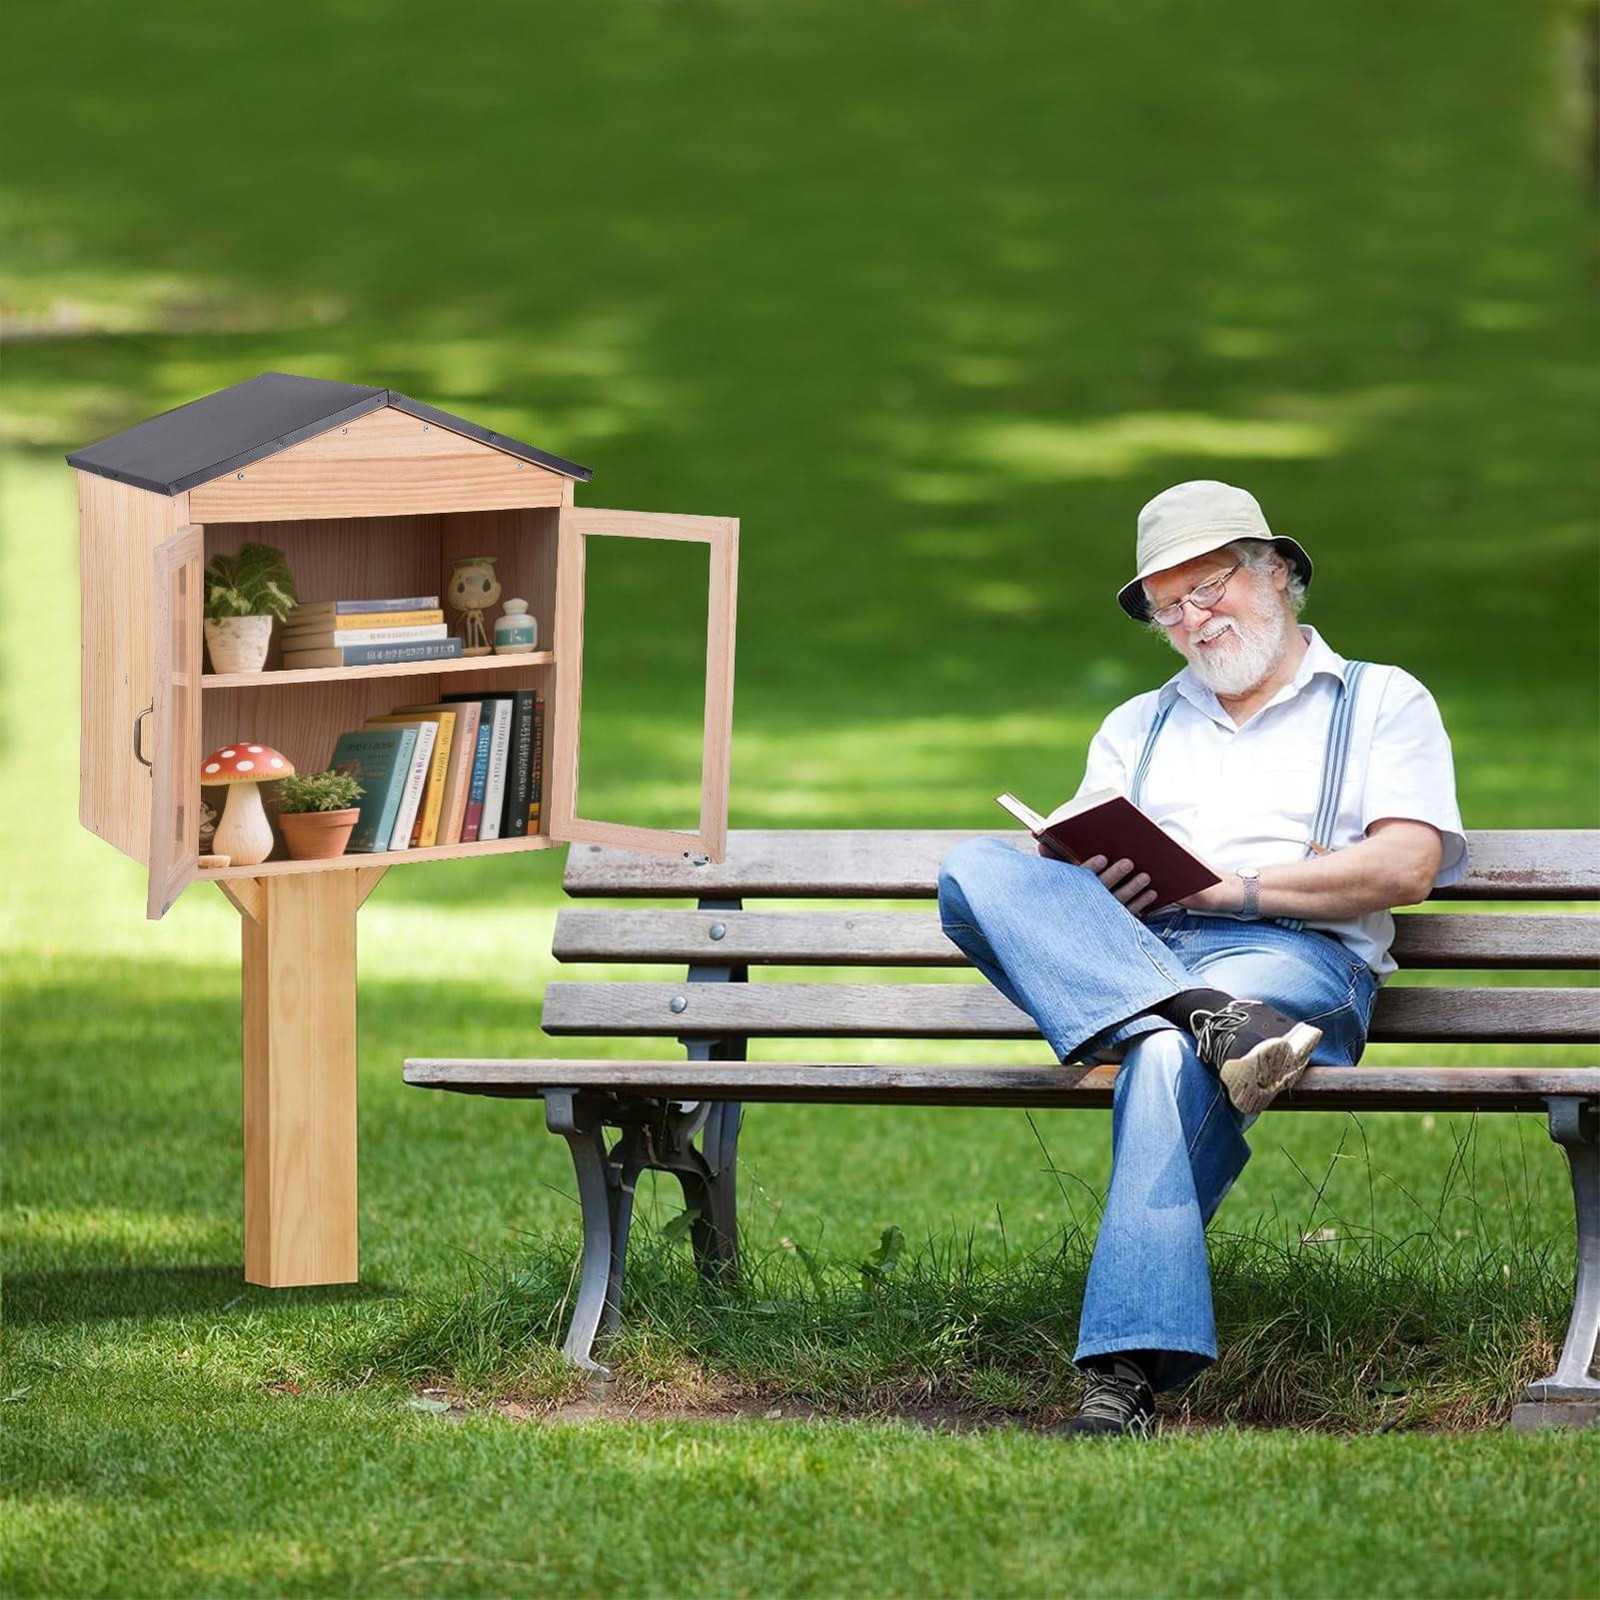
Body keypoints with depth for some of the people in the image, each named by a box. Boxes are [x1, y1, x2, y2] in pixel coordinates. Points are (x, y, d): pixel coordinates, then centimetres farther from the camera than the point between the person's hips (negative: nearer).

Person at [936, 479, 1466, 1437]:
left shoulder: (1383, 703, 17)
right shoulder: (1137, 727, 32)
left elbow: (1405, 868, 1)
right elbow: (1080, 865, 21)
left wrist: (1240, 886, -8)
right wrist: (1101, 893, -4)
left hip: (1295, 956, -5)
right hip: (1123, 960, 5)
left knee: (1168, 1063, -40)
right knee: (978, 872, -25)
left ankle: (1132, 1367, -50)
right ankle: (1211, 1024, -43)